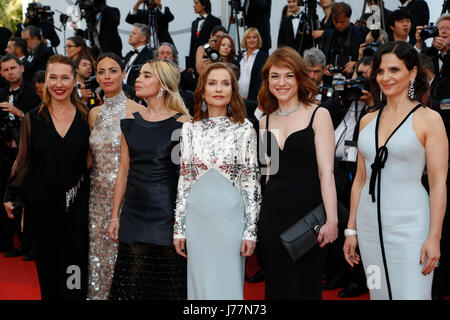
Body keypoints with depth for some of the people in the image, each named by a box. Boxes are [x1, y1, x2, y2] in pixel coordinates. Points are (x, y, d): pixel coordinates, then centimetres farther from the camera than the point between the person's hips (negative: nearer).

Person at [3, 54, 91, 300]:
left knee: (75, 261, 2)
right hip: (42, 204, 0)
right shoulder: (32, 119, 2)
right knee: (47, 264, 8)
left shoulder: (85, 118, 2)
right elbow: (23, 161, 6)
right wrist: (11, 195, -2)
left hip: (76, 205, 0)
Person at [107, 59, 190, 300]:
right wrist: (115, 216, 11)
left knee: (172, 283, 2)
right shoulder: (131, 122, 9)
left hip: (169, 213, -4)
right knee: (132, 284, 6)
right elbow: (123, 171, 12)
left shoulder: (182, 123, -5)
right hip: (135, 214, 4)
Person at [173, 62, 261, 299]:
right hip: (197, 217, 2)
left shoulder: (244, 128, -1)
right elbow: (184, 179, 7)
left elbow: (252, 181, -2)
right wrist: (179, 227, 3)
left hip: (230, 217, -2)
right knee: (200, 285, 9)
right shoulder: (190, 128, 5)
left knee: (228, 286, 3)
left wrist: (251, 230, -7)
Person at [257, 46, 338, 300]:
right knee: (276, 287, 10)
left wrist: (332, 220, -17)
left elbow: (326, 172, -9)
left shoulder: (318, 115, -3)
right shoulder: (265, 122, 11)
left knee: (305, 288, 1)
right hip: (272, 213, 4)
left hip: (307, 210, -4)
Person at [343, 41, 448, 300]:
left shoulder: (428, 119, -5)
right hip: (369, 225, 5)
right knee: (379, 294, 12)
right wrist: (351, 230, 12)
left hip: (409, 225, -5)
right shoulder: (368, 121, 11)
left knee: (411, 294, -6)